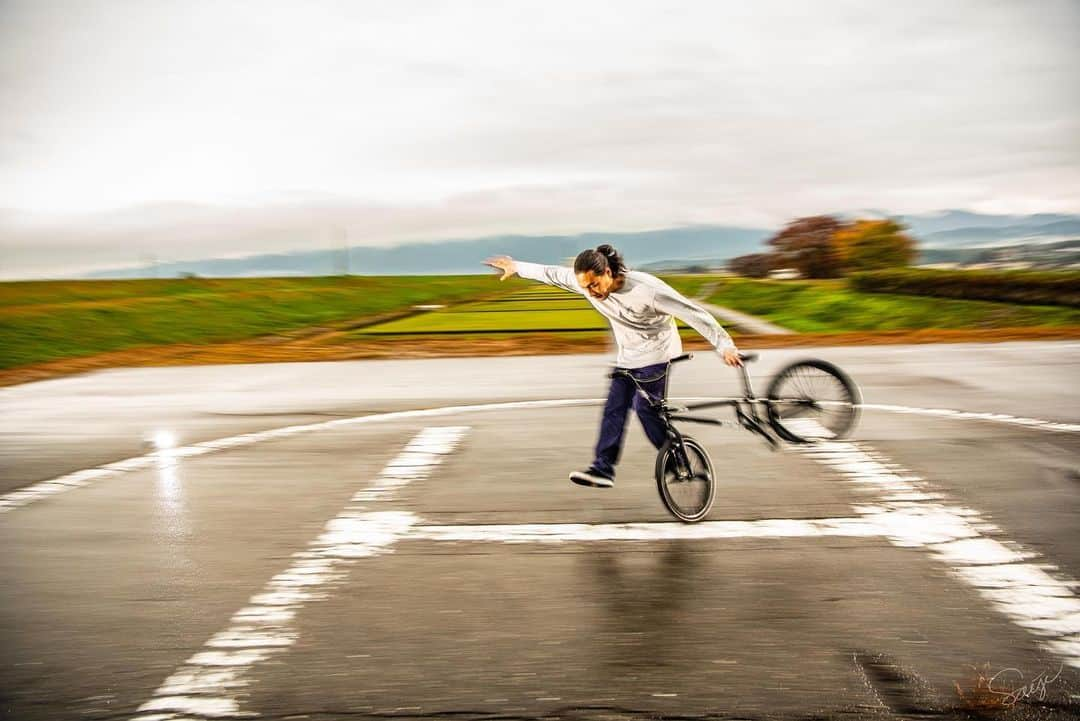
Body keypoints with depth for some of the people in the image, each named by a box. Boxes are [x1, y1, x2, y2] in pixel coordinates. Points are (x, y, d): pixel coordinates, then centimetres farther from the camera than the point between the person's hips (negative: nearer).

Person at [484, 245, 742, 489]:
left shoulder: (646, 288, -30)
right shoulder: (587, 282, -12)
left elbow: (693, 312, -27)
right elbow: (552, 274, 4)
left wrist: (724, 345, -28)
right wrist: (517, 267, 9)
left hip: (656, 353, -6)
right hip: (627, 358, 6)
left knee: (646, 408, -12)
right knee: (613, 409, -2)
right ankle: (603, 468, -2)